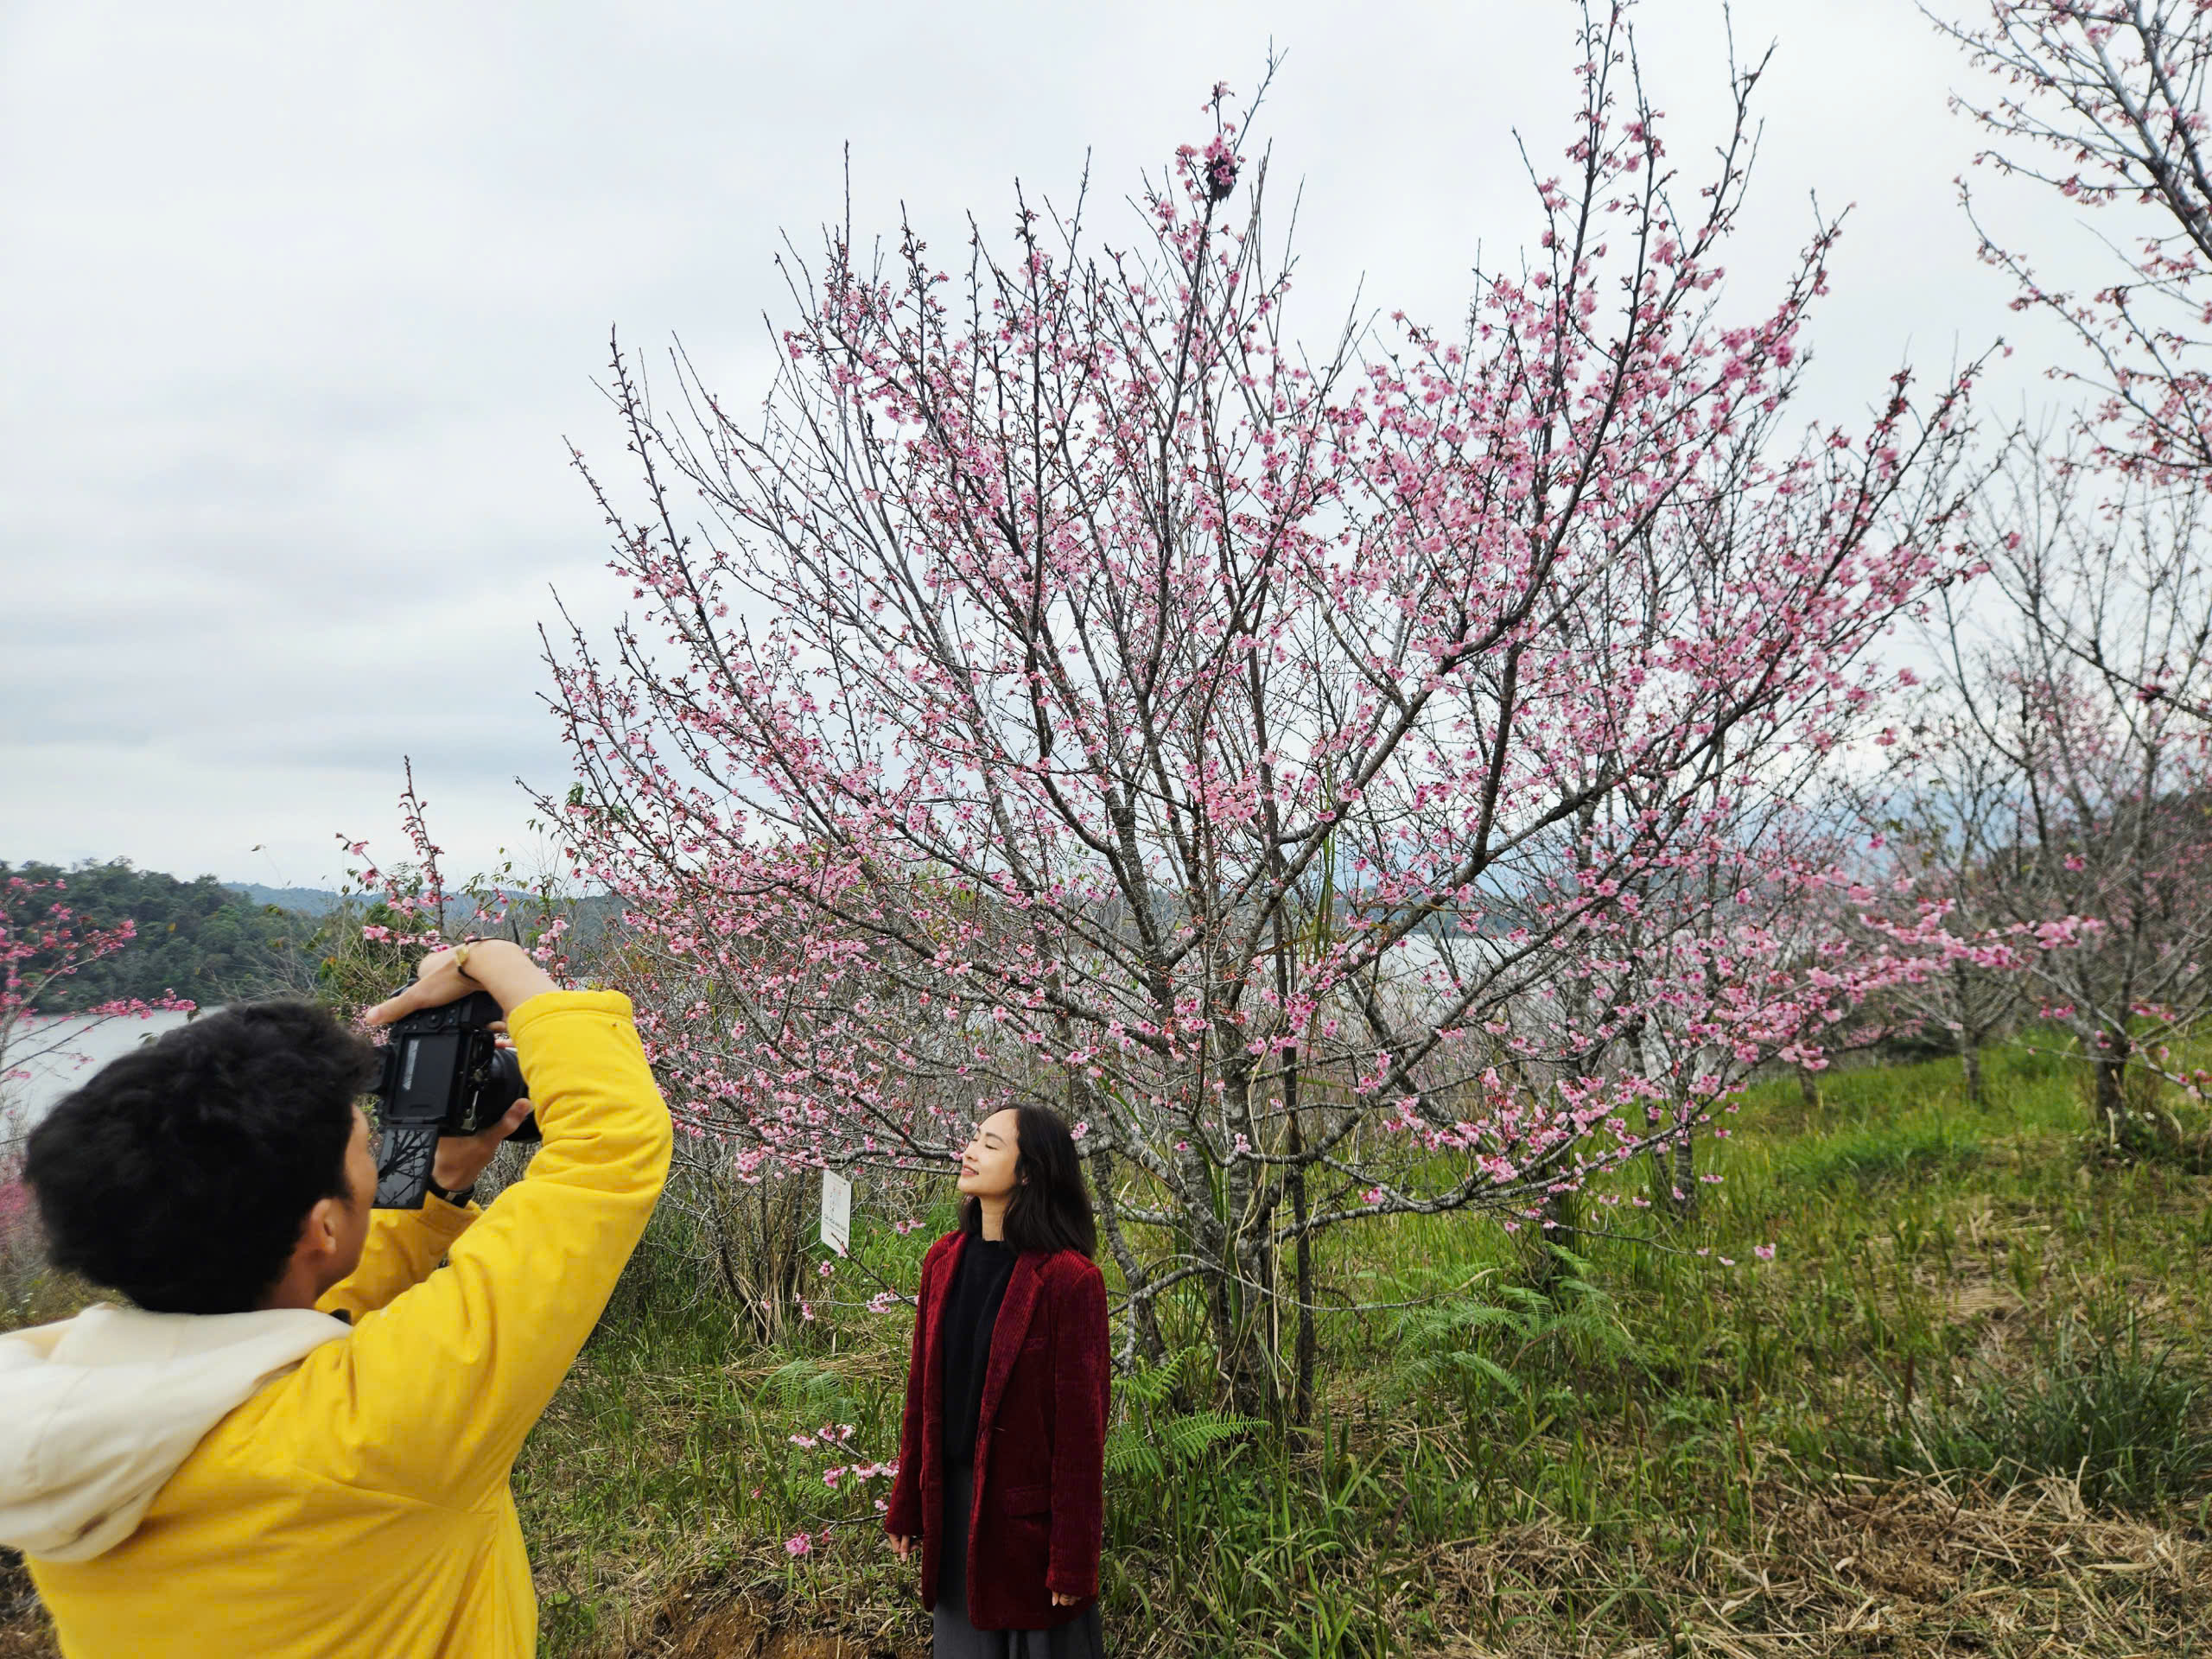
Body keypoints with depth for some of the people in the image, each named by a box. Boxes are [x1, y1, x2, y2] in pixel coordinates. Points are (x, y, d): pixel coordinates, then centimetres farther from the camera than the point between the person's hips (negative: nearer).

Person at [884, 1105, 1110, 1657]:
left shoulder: (1068, 1279, -18)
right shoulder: (945, 1259, 1)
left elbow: (1080, 1424, -16)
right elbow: (923, 1388, 7)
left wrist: (1072, 1560, -15)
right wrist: (906, 1506, 9)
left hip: (1027, 1505, -6)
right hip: (952, 1500, 6)